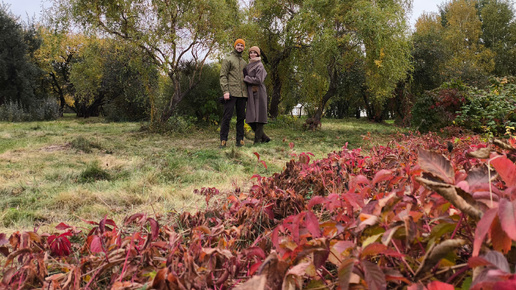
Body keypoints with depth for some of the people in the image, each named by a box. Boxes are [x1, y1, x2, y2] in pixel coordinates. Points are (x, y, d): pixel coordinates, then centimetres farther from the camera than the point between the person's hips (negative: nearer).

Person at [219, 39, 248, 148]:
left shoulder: (244, 62, 21)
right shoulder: (228, 60, 4)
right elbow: (223, 76, -4)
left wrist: (247, 92, 12)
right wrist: (225, 91, -15)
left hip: (242, 94, 6)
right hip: (231, 93, -6)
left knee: (241, 117, 5)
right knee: (227, 116, -8)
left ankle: (240, 140, 9)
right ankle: (223, 140, -5)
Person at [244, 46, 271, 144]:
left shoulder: (259, 65, -5)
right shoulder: (248, 65, 19)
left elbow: (258, 80, -16)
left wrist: (245, 78, -11)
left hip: (258, 93, -8)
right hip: (251, 94, 8)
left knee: (258, 117, -5)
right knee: (250, 118, 5)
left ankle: (257, 140, -1)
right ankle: (264, 137, 15)